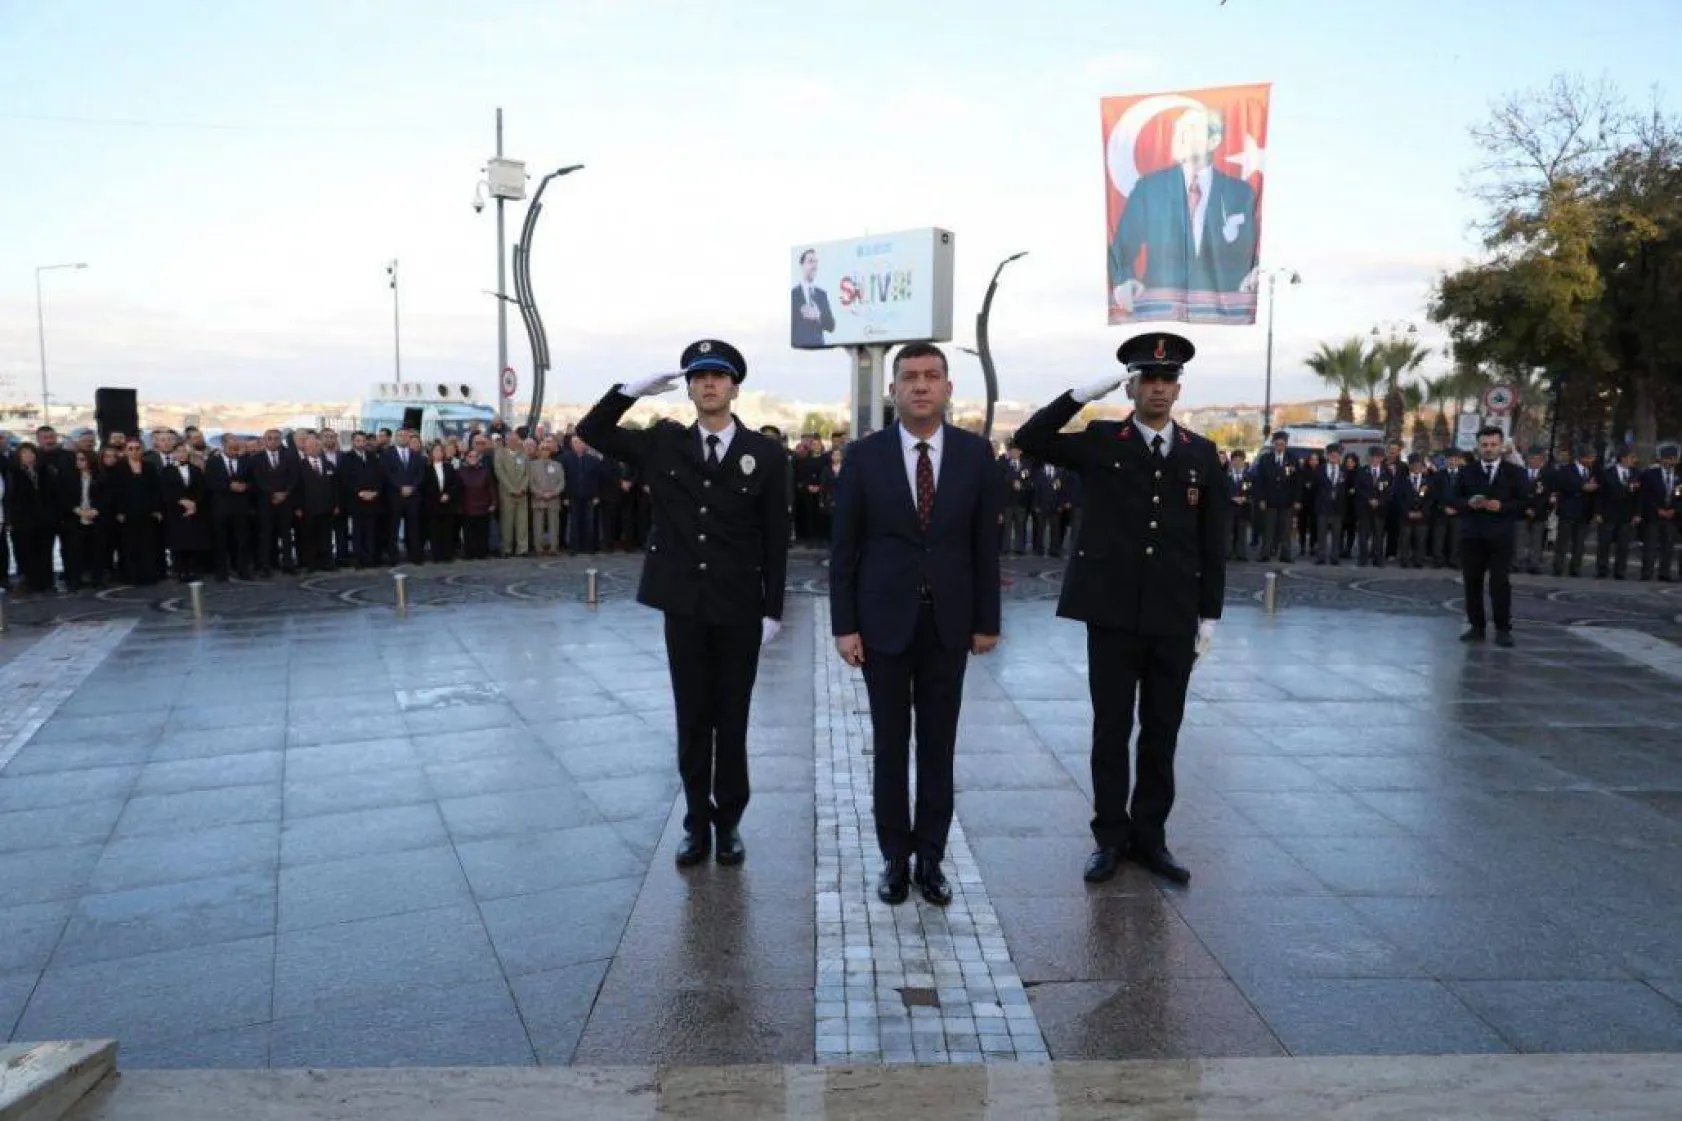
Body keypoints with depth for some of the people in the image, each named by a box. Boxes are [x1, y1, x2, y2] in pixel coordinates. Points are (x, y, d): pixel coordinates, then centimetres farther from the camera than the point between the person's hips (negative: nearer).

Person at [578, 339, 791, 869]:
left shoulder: (766, 454, -3)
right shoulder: (663, 443, 3)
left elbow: (776, 538, -2)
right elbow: (590, 432, 5)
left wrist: (774, 609, -5)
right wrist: (634, 389, -8)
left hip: (740, 608, -1)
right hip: (684, 605, 2)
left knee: (732, 718, 8)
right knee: (692, 718, 10)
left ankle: (729, 821, 22)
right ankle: (697, 821, 22)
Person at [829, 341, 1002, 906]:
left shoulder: (975, 453, 0)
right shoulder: (864, 455, -4)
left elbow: (986, 543, 3)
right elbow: (843, 546, -2)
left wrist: (987, 620, 1)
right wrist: (843, 624, -6)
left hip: (948, 621, 1)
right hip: (883, 621, -1)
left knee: (939, 745, 8)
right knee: (890, 746, 7)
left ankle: (930, 856, 20)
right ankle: (895, 857, 20)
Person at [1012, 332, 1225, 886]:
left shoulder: (1202, 454, 6)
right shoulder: (1101, 442, 2)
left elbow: (1213, 542, 7)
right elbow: (1029, 439, -10)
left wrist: (1209, 615, 4)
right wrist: (1087, 391, -15)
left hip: (1175, 620, 2)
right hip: (1113, 615, -2)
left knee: (1162, 734, 10)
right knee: (1111, 730, 6)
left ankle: (1150, 835, 23)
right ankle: (1110, 836, 19)